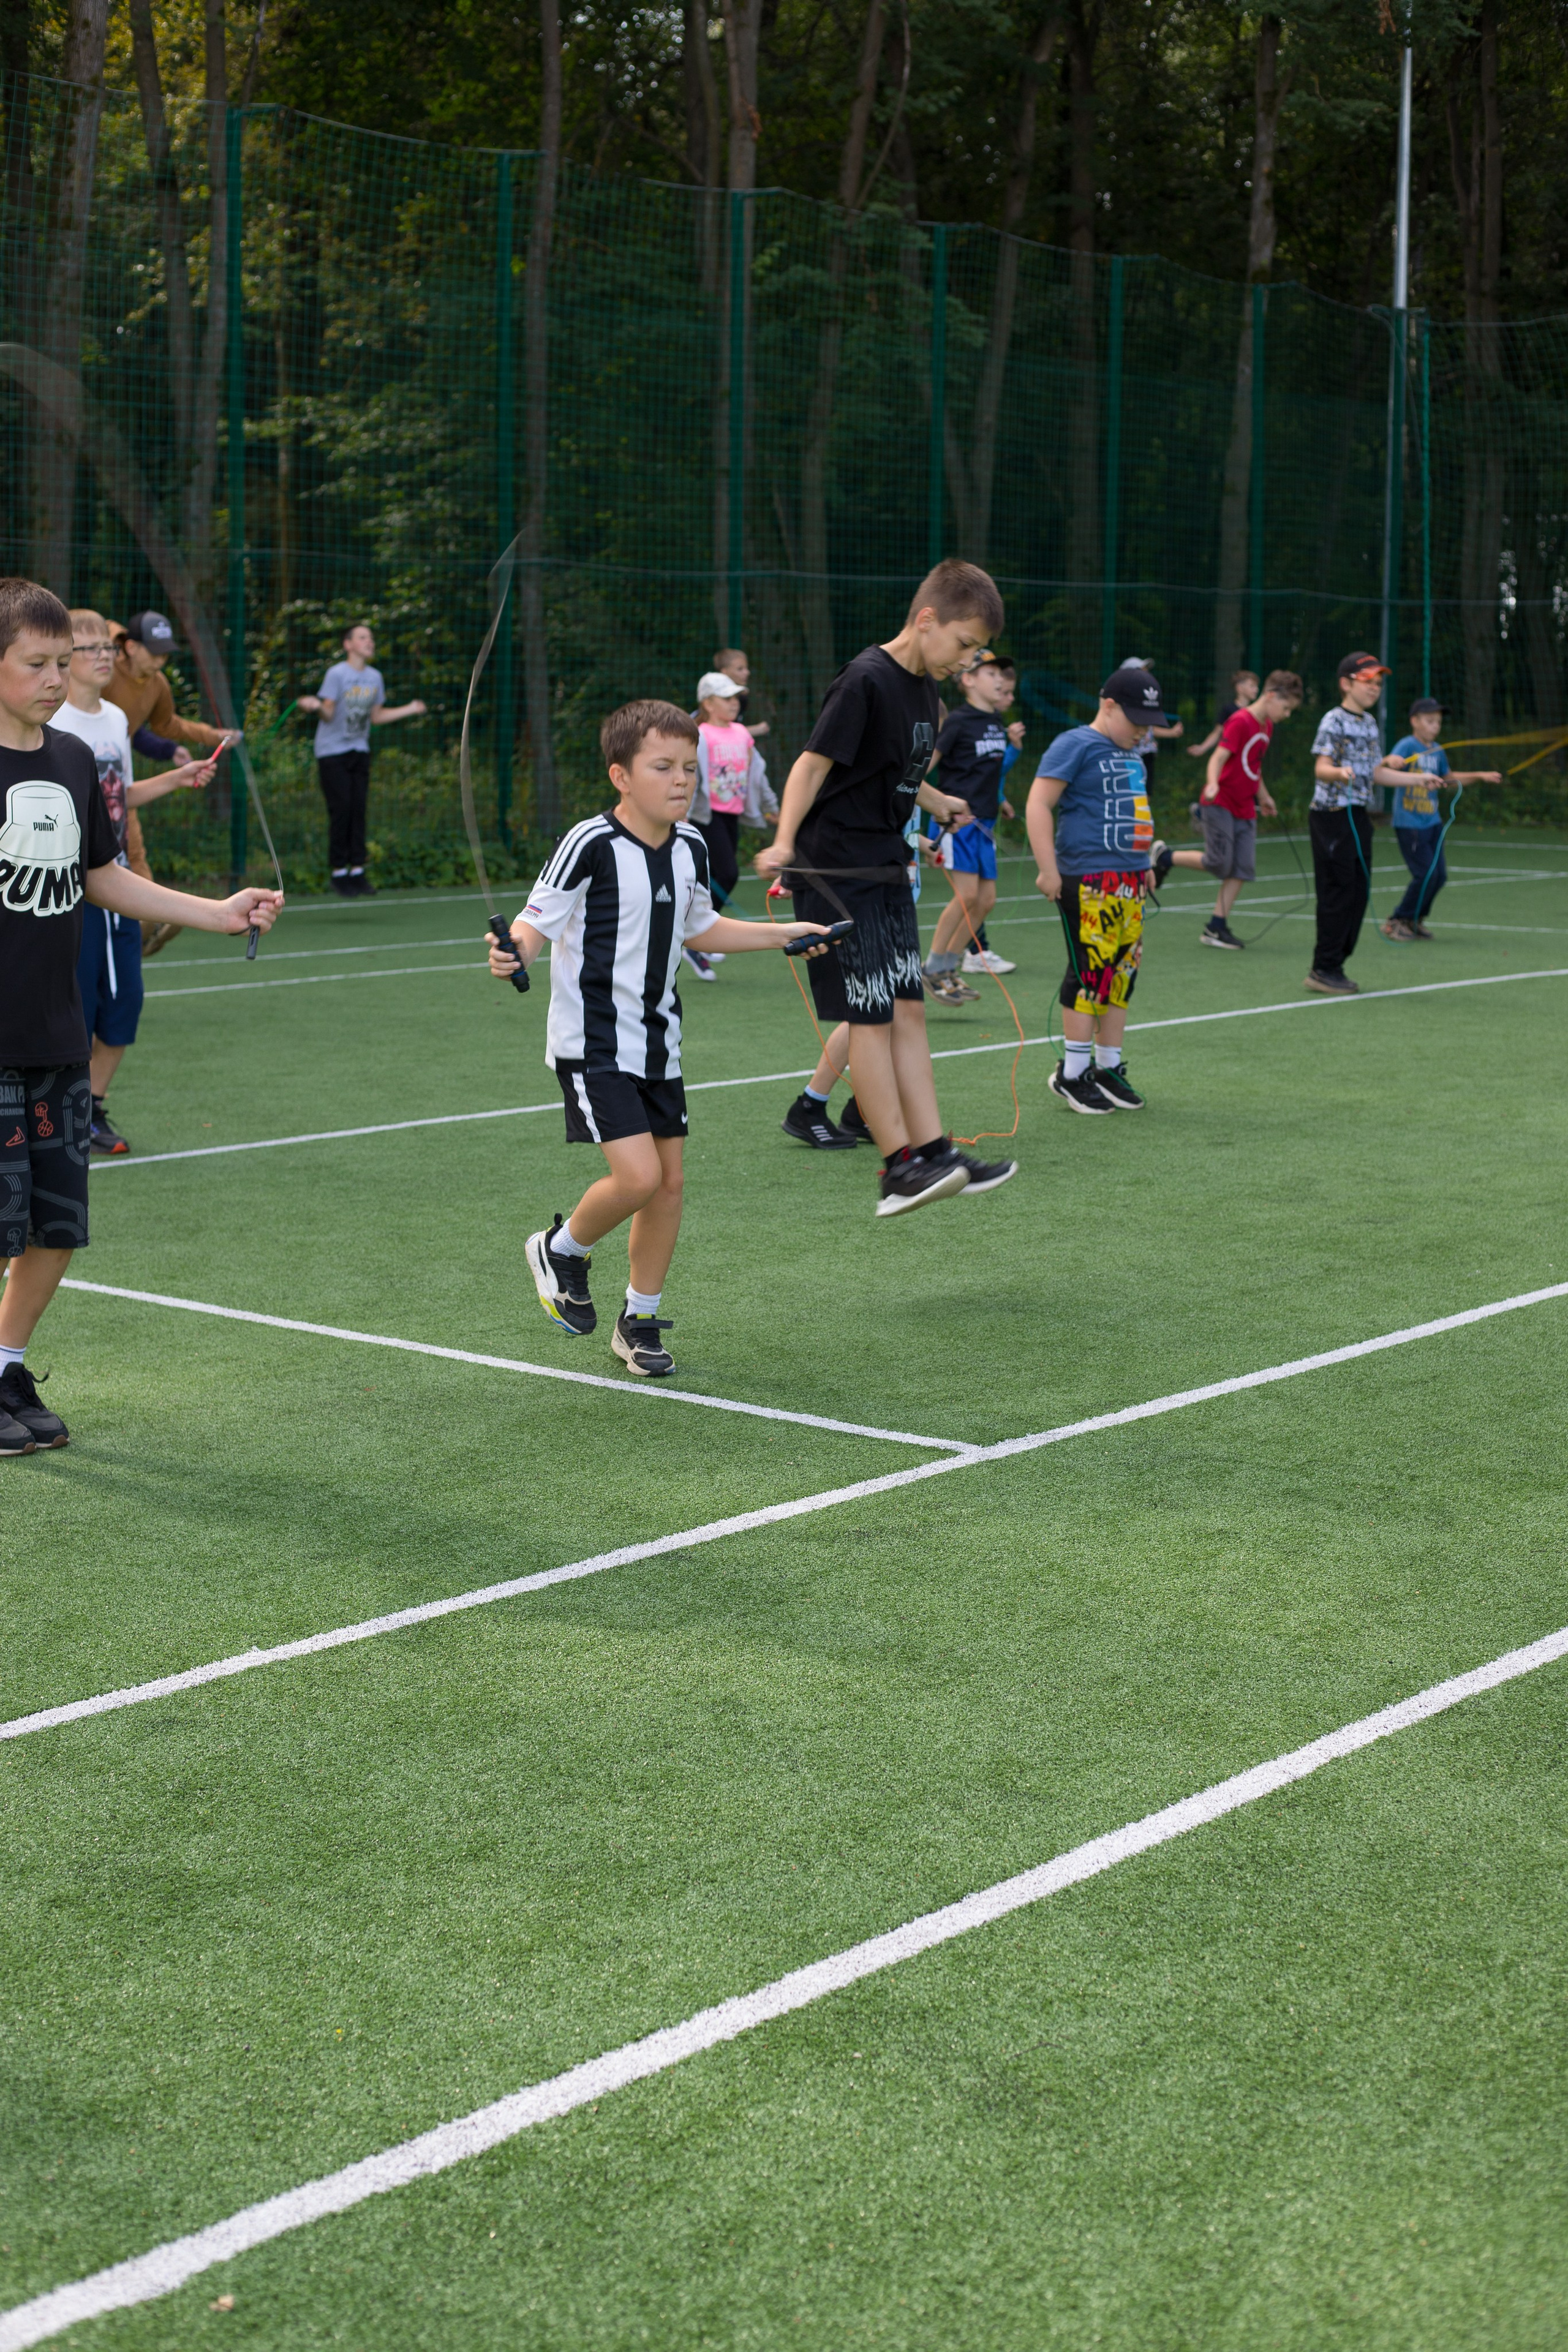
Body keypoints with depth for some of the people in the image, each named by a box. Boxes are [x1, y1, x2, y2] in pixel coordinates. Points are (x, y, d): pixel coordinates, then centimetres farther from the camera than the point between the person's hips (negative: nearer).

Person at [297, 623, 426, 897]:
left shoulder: (375, 677, 7)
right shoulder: (337, 674, -11)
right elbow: (328, 715, -13)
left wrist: (409, 710, 14)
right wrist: (317, 706, -34)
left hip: (359, 751, 5)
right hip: (333, 751, -5)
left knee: (359, 810, 0)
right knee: (341, 810, -9)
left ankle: (357, 871, 3)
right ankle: (338, 872, -1)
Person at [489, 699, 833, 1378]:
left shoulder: (690, 847, 4)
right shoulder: (592, 845, -17)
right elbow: (537, 920, -14)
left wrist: (785, 934, 22)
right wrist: (513, 952, -36)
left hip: (657, 1041, 7)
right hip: (593, 1042, -7)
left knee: (668, 1181, 8)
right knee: (637, 1176, -17)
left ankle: (639, 1322, 25)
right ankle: (562, 1249, 14)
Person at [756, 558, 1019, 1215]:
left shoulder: (924, 687, 11)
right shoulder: (866, 682, -16)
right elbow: (814, 765, -19)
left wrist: (940, 802, 44)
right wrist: (785, 842, -32)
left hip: (886, 870, 9)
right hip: (837, 872, -9)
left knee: (908, 1010, 7)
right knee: (871, 1016, -7)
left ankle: (932, 1151, 8)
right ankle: (898, 1168, -4)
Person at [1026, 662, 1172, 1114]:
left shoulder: (1130, 754, 19)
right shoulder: (1075, 746, -7)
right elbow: (1038, 805, -13)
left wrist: (1146, 865, 27)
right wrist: (1048, 870, -17)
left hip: (1130, 882, 8)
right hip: (1089, 882, -8)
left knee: (1122, 974, 8)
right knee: (1091, 971, -9)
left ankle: (1109, 1068, 16)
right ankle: (1072, 1073, -1)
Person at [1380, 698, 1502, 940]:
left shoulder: (1437, 751, 11)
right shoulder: (1407, 746, -11)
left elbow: (1449, 777, 29)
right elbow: (1390, 763, -31)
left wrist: (1480, 776, 26)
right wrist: (1392, 762, -55)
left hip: (1432, 822, 7)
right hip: (1409, 824, -7)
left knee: (1439, 875, 6)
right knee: (1426, 874, -11)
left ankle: (1414, 920, 24)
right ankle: (1396, 922, 3)